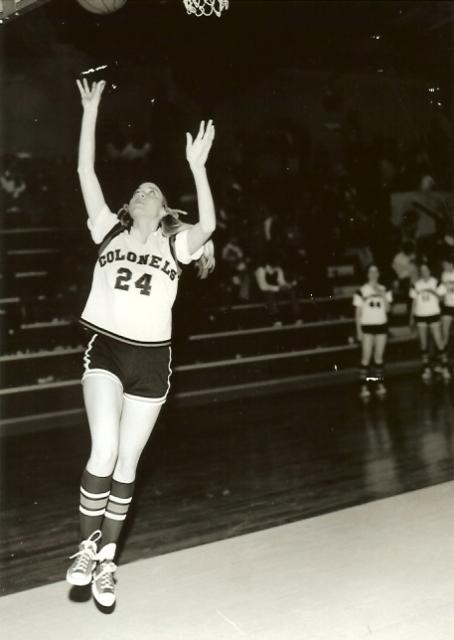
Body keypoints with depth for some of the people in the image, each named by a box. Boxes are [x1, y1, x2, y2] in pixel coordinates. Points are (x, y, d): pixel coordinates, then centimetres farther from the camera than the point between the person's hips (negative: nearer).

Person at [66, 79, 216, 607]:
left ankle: (106, 562, 21)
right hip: (105, 350, 0)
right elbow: (86, 173, 3)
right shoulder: (110, 232, 9)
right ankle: (87, 546, 6)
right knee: (103, 453, -17)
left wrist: (197, 166, -19)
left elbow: (208, 227, -15)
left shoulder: (175, 243, 6)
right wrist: (91, 109, 1)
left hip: (151, 358, 0)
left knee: (126, 464, 7)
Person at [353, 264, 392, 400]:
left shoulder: (384, 290, 8)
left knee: (379, 357, 6)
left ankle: (380, 384, 12)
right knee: (366, 357, -7)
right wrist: (358, 330, -4)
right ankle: (364, 387, -6)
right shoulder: (361, 291, -2)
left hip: (381, 325, 3)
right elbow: (358, 312, 0)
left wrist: (383, 295, -11)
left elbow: (387, 309, 1)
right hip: (367, 326, -3)